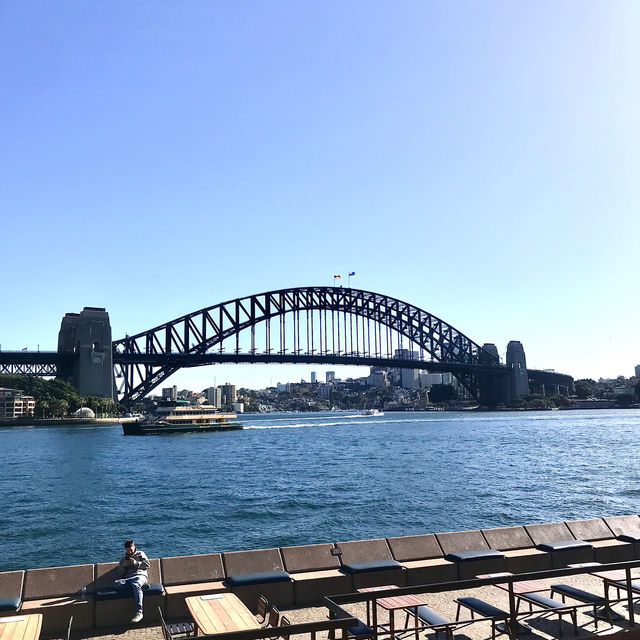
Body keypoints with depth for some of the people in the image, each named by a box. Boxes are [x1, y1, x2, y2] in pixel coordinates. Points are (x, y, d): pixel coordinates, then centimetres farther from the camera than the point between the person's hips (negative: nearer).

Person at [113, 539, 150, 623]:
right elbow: (120, 574, 21)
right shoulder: (123, 559, 30)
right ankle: (137, 586, -32)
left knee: (136, 585, -41)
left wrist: (136, 563, -3)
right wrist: (124, 566, 2)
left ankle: (139, 612, -50)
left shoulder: (140, 554, 23)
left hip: (140, 576, -3)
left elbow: (147, 565, 9)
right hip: (127, 579, 3)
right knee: (116, 583, -33)